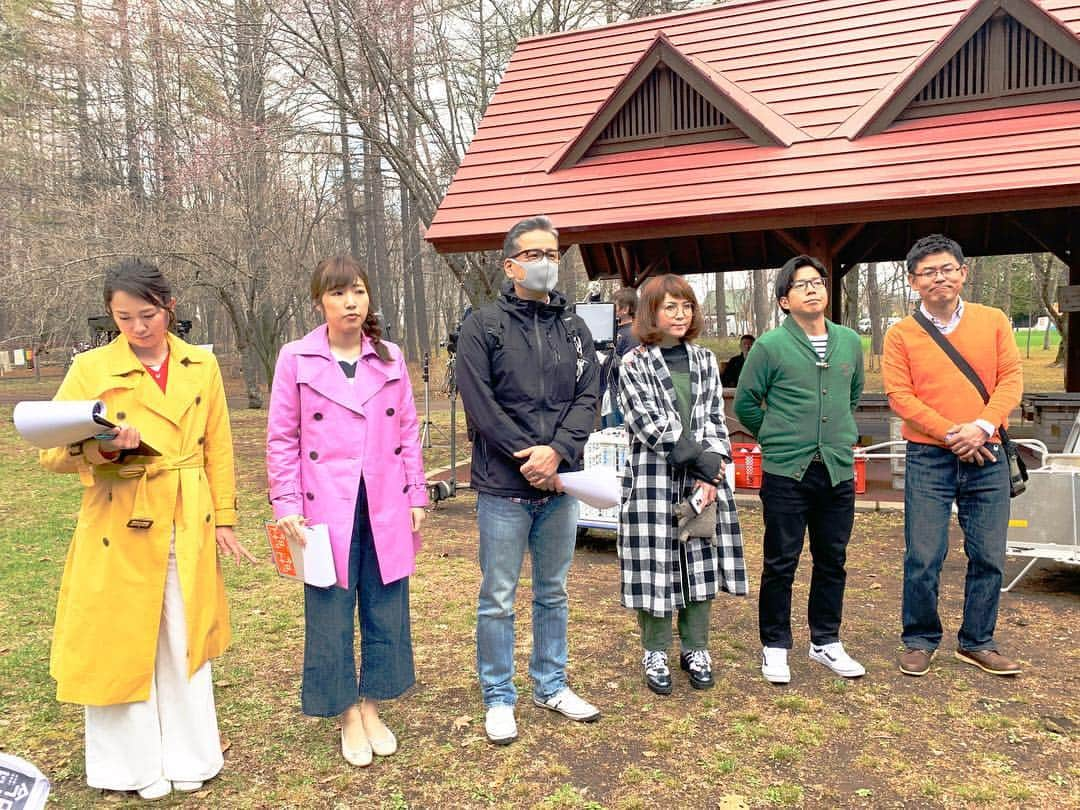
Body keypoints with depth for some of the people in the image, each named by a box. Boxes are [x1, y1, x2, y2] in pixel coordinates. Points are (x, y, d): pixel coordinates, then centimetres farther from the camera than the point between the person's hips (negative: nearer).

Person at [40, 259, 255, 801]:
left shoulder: (201, 366, 3)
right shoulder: (90, 369, -6)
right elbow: (52, 453, -7)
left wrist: (223, 520, 7)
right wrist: (100, 447, -27)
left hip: (188, 531, 2)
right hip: (122, 531, -2)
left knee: (186, 644, 13)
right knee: (123, 646, 8)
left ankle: (187, 756, 32)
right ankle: (135, 765, 29)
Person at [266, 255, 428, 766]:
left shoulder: (390, 358, 6)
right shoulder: (296, 358, -2)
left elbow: (409, 432, 9)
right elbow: (282, 439, 0)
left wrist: (417, 496, 6)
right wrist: (286, 505, -6)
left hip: (386, 508, 3)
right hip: (327, 509, -2)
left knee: (386, 610, 10)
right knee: (331, 614, 6)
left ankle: (372, 708, 29)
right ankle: (347, 716, 25)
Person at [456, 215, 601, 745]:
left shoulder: (574, 328, 9)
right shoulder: (484, 325, -3)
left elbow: (588, 397, 1)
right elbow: (480, 402, -11)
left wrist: (557, 452, -15)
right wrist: (528, 458, -15)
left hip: (560, 483, 4)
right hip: (504, 485, -4)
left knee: (553, 593, 17)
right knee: (497, 599, 6)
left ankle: (551, 686, 33)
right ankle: (498, 698, 22)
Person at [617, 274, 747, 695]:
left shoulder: (705, 360, 11)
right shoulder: (634, 364, -2)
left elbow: (715, 420, 7)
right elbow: (648, 424, -11)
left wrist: (713, 474, -8)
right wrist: (703, 460, -14)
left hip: (704, 479, 4)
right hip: (653, 478, -4)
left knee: (701, 562, 9)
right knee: (655, 565, 2)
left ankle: (695, 648, 25)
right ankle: (655, 652, 19)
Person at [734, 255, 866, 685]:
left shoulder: (850, 342, 7)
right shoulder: (770, 346, -8)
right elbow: (745, 403, 0)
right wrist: (776, 437, 6)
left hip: (838, 471, 5)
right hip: (786, 472, -4)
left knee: (832, 561, 14)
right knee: (781, 564, 4)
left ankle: (826, 642, 29)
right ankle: (774, 646, 19)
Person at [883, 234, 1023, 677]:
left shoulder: (993, 321, 6)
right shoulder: (901, 335, 0)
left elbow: (1011, 379, 1)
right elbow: (900, 396, -7)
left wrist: (982, 427, -14)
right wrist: (952, 432, -15)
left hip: (986, 457, 2)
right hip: (929, 458, -2)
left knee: (989, 556, 8)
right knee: (923, 558, 0)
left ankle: (977, 643, 25)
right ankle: (920, 641, 18)